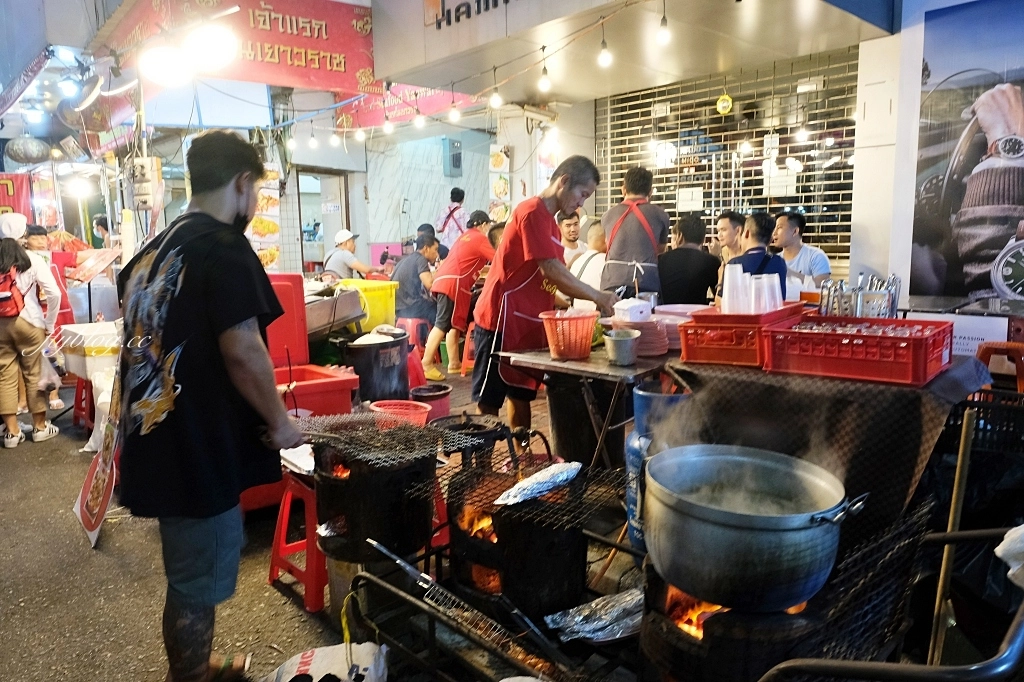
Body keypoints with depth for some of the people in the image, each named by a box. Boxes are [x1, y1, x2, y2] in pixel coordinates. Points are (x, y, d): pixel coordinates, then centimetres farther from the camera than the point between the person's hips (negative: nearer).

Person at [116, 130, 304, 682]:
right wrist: (279, 421, -10)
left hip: (155, 441, 9)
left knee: (187, 572, 24)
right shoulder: (224, 248, -16)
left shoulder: (152, 250, 12)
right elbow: (242, 351, -24)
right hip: (200, 448, -9)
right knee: (197, 584, 7)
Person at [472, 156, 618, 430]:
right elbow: (550, 269, -20)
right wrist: (596, 296, -17)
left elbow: (546, 282, 14)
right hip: (502, 321, -9)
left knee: (521, 396, 14)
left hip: (526, 324, 9)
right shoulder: (533, 212, -13)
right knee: (489, 403, -2)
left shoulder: (550, 223, 16)